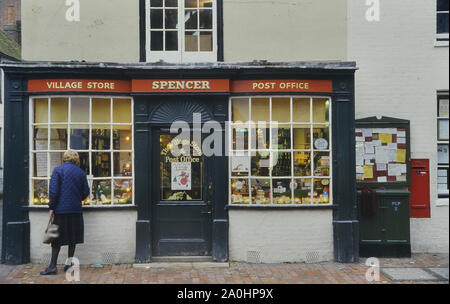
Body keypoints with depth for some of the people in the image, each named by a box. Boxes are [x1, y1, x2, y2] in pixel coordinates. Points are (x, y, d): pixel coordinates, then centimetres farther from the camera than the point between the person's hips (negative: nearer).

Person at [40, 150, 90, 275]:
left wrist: (51, 207, -3)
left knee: (57, 237, 4)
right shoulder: (81, 172, 5)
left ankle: (53, 266, 5)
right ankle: (69, 263, 17)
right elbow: (86, 192, 7)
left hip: (61, 209, -2)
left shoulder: (58, 170, -4)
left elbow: (53, 191, -10)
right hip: (76, 209, 2)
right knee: (73, 237, 11)